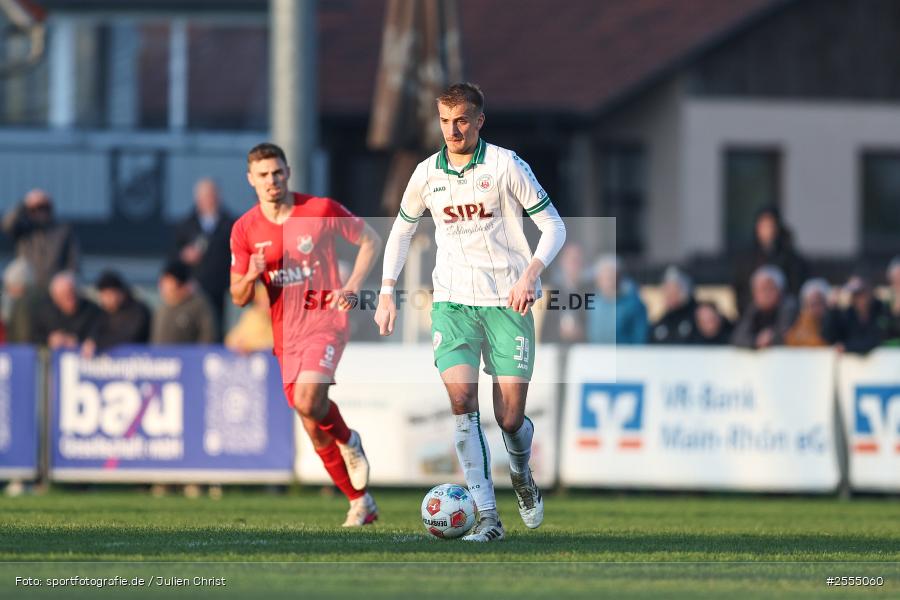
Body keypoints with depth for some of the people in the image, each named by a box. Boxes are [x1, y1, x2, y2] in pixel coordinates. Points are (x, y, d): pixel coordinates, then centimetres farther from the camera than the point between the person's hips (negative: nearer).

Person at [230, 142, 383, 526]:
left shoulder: (320, 210, -8)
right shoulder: (245, 229, -1)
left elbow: (370, 240, 5)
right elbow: (239, 299, 4)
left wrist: (353, 286, -7)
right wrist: (250, 277, -19)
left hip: (325, 320, -4)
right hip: (286, 333, 4)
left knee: (307, 401, -28)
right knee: (315, 431, 5)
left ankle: (349, 442, 4)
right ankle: (360, 503, 19)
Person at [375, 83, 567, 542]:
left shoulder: (504, 165, -6)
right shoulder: (427, 173, 5)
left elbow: (553, 226, -3)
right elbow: (402, 229, 21)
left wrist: (531, 273, -19)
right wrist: (387, 293, 13)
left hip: (508, 301, -2)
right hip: (452, 301, 2)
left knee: (509, 418, -3)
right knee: (461, 399, -18)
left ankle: (522, 476, 34)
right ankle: (487, 517, -17)